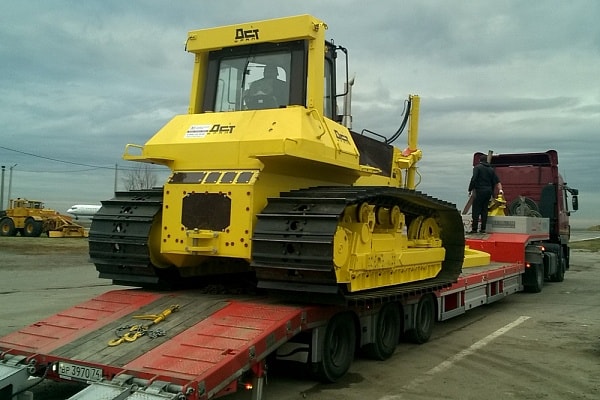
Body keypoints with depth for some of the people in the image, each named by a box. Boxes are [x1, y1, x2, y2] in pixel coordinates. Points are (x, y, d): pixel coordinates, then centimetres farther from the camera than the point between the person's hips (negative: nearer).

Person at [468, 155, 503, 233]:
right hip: (488, 191, 6)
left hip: (480, 191, -6)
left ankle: (474, 229, -8)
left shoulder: (477, 167, -2)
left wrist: (470, 190, -9)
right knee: (484, 210, 10)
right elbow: (497, 181, 11)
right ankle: (483, 228, 8)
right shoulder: (491, 169, 17)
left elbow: (473, 179, -12)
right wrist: (500, 189, 12)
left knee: (476, 210, -5)